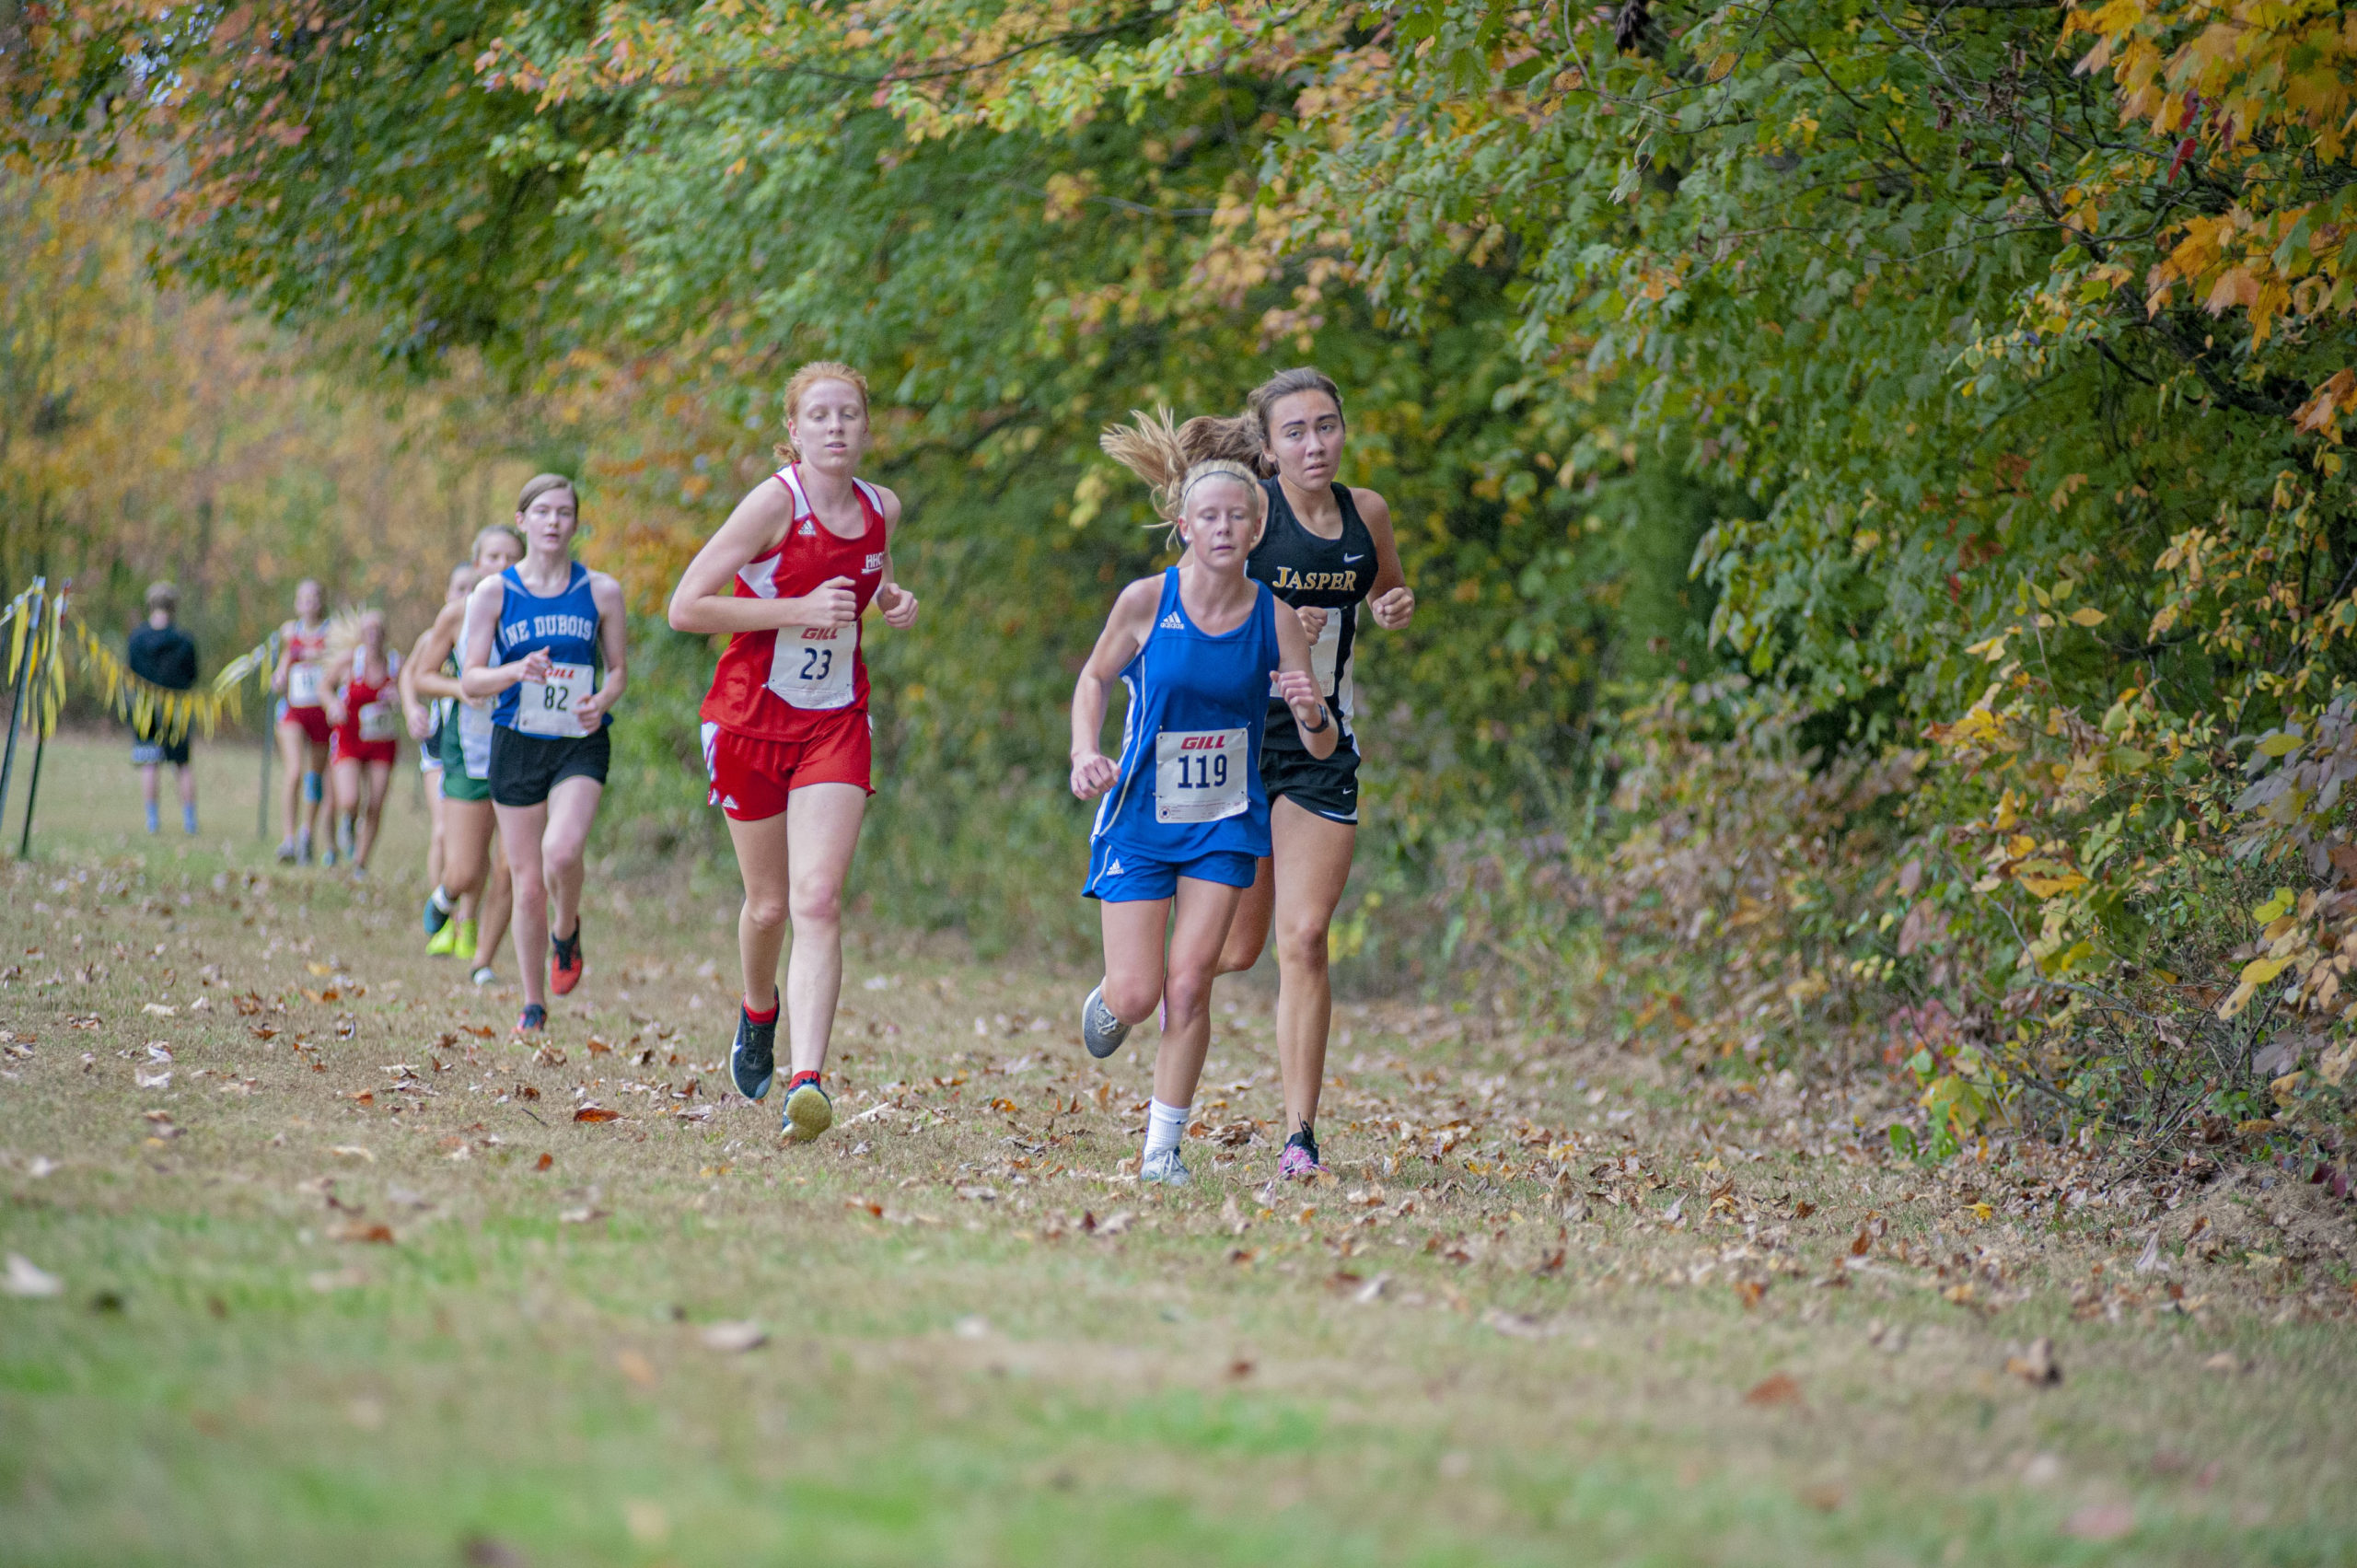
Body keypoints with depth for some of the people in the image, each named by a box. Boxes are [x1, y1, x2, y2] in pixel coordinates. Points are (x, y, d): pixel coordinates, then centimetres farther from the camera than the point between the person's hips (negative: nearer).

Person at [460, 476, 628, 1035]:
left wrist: (603, 701, -12)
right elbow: (470, 682, 0)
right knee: (528, 886, 2)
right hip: (517, 744, 1)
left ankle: (566, 932, 6)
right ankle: (533, 1004, 20)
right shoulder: (494, 592, 1)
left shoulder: (601, 591, 2)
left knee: (562, 851, -27)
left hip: (580, 744, -1)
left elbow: (618, 669, 10)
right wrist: (516, 671, -20)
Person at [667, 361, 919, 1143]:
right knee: (768, 903, 9)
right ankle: (759, 1010, 43)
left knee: (817, 902, -14)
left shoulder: (882, 508, 1)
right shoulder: (776, 501, -15)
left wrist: (895, 602, 2)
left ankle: (806, 1081, -24)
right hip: (751, 718, -2)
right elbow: (685, 606, -18)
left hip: (835, 724, 2)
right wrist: (800, 610, -22)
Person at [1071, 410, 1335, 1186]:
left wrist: (1312, 714, -29)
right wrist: (1085, 752, -9)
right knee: (1136, 996, -4)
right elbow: (1096, 677, 7)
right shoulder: (1146, 600, -12)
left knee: (1189, 986, -10)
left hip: (1226, 823, 1)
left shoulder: (1275, 617, -9)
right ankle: (1107, 1000, 35)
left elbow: (1320, 747, -6)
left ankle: (1163, 1149, 5)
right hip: (1141, 816, -1)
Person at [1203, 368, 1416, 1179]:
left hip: (1322, 746, 3)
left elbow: (1384, 591, 23)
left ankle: (1300, 1134, 0)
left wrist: (1396, 607, 0)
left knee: (1303, 940, -6)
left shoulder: (1366, 513, 4)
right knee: (1235, 949, 2)